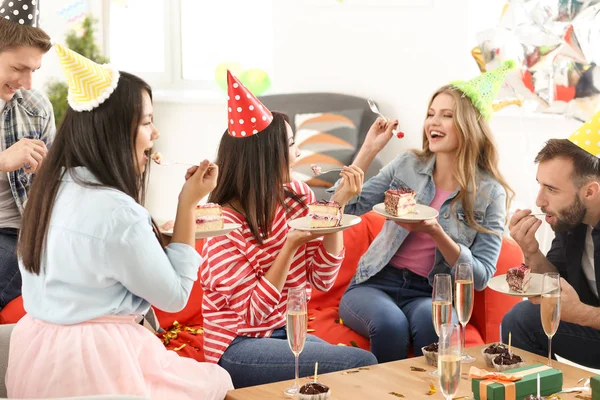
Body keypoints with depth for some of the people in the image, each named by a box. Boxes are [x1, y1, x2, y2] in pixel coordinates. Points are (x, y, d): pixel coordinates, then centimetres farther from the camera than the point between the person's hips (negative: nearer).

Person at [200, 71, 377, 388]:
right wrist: (291, 245, -25)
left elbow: (323, 280, 0)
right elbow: (251, 313, -15)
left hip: (285, 332, 6)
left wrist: (337, 206, -10)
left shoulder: (299, 196, -2)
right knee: (361, 365, -21)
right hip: (239, 348, -6)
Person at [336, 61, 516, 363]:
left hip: (431, 294, -1)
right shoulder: (407, 165, 4)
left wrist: (436, 233, -21)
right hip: (376, 282, 1)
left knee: (430, 320, -36)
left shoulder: (490, 193, -1)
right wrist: (369, 149, -5)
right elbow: (344, 209, 1)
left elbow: (480, 277, -5)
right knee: (390, 322, -33)